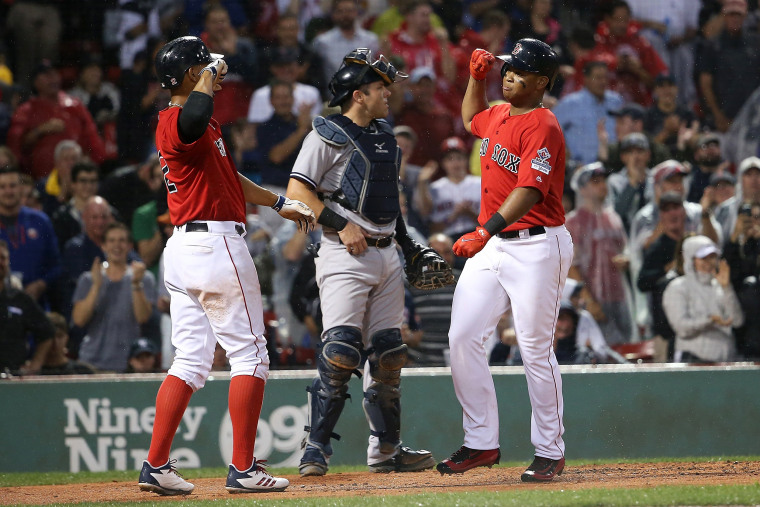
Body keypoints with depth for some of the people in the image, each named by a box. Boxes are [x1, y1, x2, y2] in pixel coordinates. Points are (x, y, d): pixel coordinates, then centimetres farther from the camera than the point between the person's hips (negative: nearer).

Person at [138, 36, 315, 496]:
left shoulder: (200, 126, 19)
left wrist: (278, 203, 34)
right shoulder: (177, 122, -15)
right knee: (250, 354, -3)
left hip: (184, 248, 10)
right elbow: (197, 113, -41)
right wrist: (211, 72, -24)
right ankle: (244, 469, -3)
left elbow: (227, 177, 31)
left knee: (191, 361, 10)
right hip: (216, 244, -10)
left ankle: (157, 465, 5)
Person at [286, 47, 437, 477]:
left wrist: (408, 240, 19)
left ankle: (386, 449, 16)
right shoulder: (327, 136, -7)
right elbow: (298, 191, -11)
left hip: (387, 254, 8)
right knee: (341, 351, -16)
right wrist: (340, 224, -18)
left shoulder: (386, 135, 17)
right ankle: (316, 449, -10)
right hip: (346, 256, -8)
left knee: (388, 353, 8)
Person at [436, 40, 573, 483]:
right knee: (463, 337, -1)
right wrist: (477, 76, 21)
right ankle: (481, 443, 6)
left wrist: (486, 231, -35)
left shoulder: (543, 126, -14)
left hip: (536, 246, -8)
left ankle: (550, 453, 6)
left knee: (536, 350, -4)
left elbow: (528, 190, -25)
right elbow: (471, 119, 39)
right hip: (491, 246, 8)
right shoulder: (498, 116, 13)